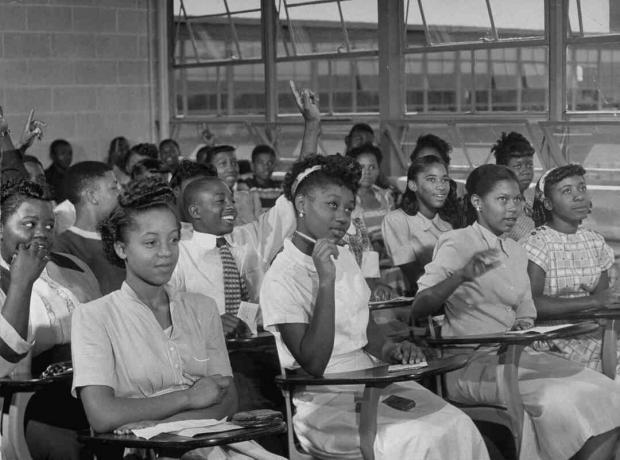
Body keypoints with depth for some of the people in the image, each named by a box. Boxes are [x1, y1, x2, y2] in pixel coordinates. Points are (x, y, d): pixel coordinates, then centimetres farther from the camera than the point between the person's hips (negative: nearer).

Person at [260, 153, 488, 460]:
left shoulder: (343, 257, 12)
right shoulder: (281, 280, -13)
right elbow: (313, 364, -20)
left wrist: (389, 351, -1)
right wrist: (325, 282, -26)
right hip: (324, 403, -7)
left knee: (457, 426, -14)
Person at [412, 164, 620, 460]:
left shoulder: (516, 252, 19)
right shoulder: (456, 243, -3)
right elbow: (418, 309, -14)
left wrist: (524, 329, -1)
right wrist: (461, 276, -29)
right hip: (471, 363, -7)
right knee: (558, 400, -29)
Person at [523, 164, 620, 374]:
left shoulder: (596, 241, 15)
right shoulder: (537, 243, -5)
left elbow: (602, 294, 15)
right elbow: (530, 303, -17)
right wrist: (592, 301, -18)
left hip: (592, 332, 6)